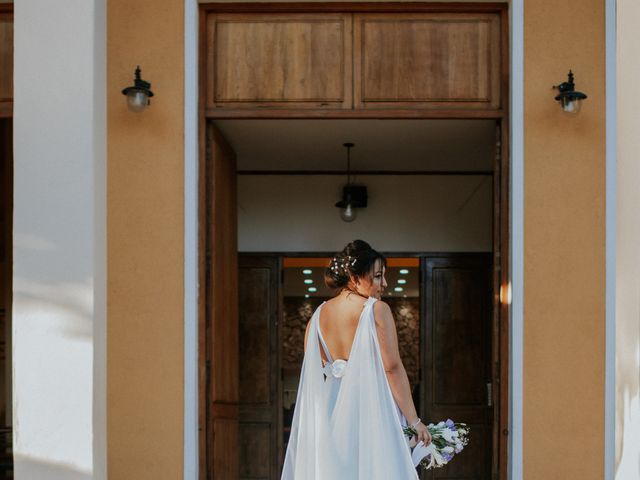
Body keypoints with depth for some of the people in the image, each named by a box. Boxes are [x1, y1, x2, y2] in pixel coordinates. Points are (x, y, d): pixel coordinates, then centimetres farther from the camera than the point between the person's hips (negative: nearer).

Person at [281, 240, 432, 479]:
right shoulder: (377, 310, -8)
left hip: (329, 419, 6)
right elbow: (393, 368, -11)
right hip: (370, 413, -5)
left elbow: (313, 375, 11)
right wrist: (414, 421, -5)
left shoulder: (318, 315, 8)